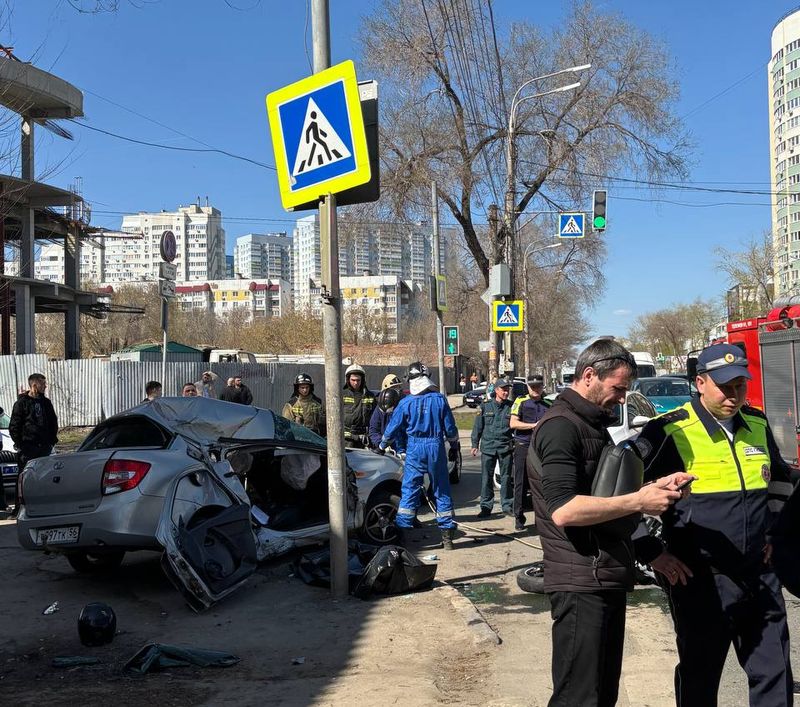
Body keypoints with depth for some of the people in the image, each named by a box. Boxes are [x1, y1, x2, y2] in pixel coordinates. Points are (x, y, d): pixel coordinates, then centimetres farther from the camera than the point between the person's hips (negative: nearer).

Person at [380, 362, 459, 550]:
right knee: (442, 492, 9)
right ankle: (447, 535, 11)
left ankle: (400, 532, 1)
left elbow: (393, 428, 3)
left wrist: (382, 446, 19)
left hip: (415, 449, -1)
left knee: (409, 491, 4)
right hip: (436, 447, 1)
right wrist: (454, 446, 19)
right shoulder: (440, 400, -3)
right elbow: (450, 428, 3)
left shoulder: (406, 402, -4)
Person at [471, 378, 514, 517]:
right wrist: (475, 444, 4)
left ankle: (507, 506, 16)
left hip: (506, 447, 0)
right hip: (488, 447, 0)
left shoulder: (511, 407, 3)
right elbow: (478, 426, 6)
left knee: (506, 478, 6)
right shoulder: (485, 406, 3)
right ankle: (486, 507, 11)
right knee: (486, 478, 3)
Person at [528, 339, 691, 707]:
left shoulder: (593, 423, 17)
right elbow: (563, 510, -26)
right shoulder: (561, 426, -16)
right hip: (582, 583, -10)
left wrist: (655, 486, 8)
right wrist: (639, 501, -22)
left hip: (608, 577, 10)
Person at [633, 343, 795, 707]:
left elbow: (779, 478, 25)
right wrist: (651, 553, -11)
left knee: (775, 676, 14)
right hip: (699, 581, -5)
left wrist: (772, 530, 15)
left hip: (760, 576, 5)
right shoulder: (671, 431, -14)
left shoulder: (757, 425, 5)